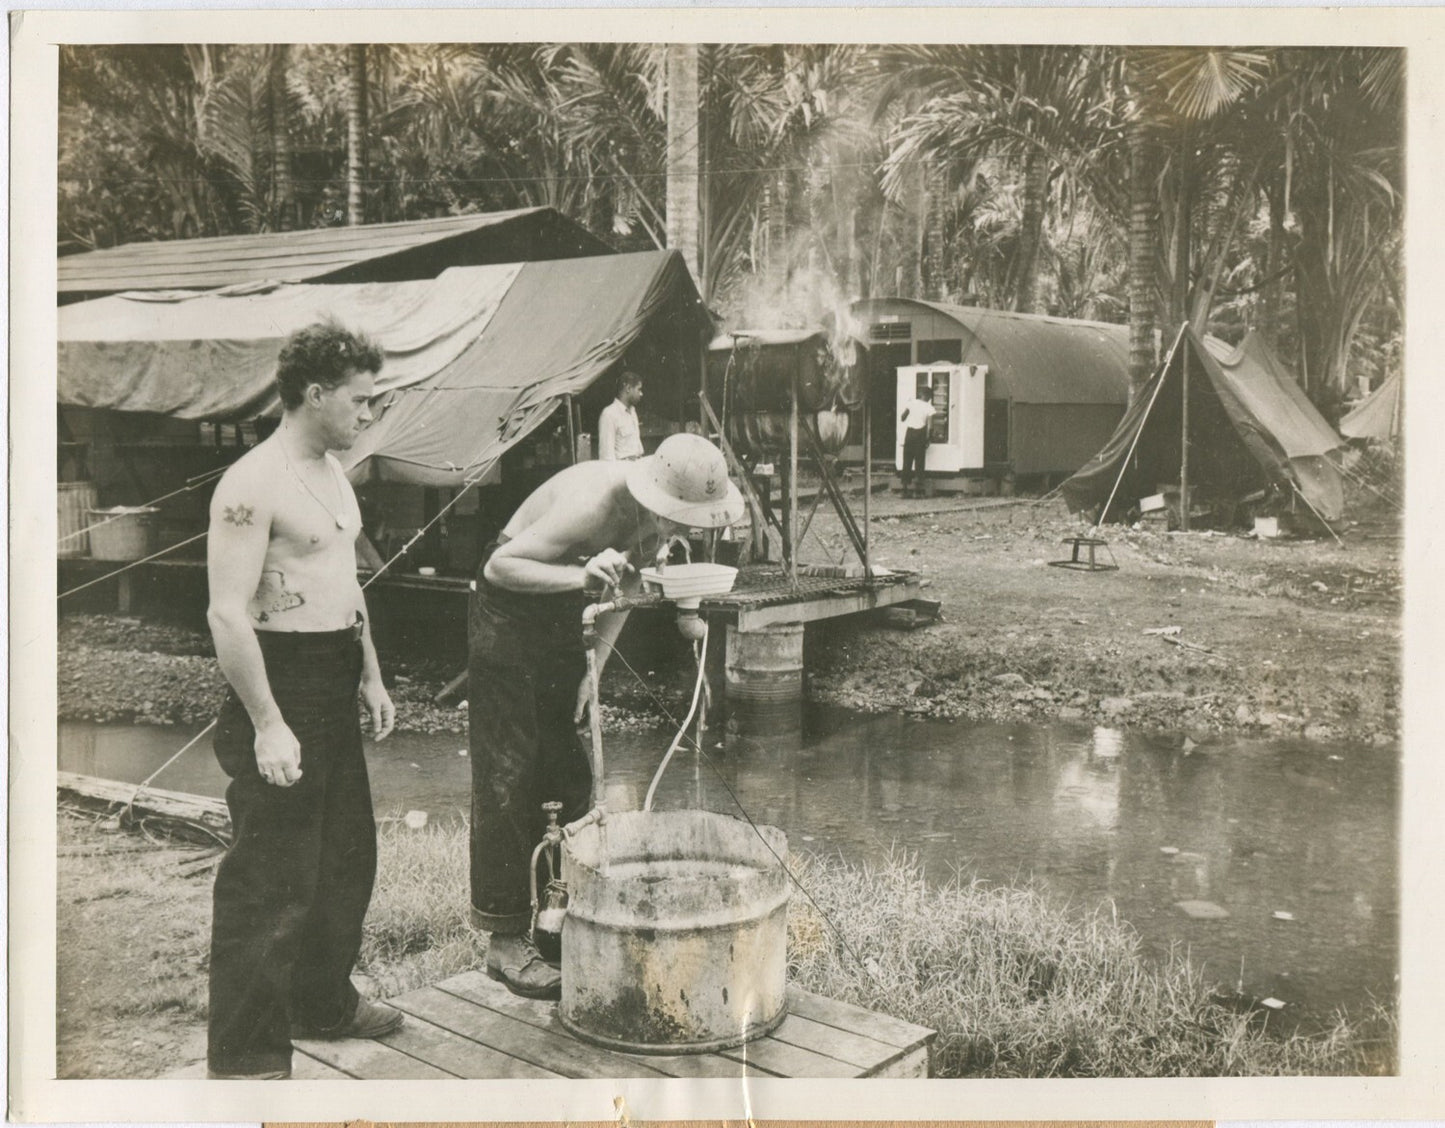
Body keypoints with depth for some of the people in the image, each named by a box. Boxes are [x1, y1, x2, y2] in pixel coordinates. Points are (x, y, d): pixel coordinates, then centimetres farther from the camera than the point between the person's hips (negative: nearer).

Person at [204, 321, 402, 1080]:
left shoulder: (332, 471, 12)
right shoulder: (252, 485, -18)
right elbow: (228, 614, -22)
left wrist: (371, 676, 19)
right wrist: (268, 725, -24)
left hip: (335, 687, 10)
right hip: (279, 688, -10)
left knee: (346, 856, 19)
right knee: (270, 879, -4)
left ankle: (322, 1002, 37)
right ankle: (243, 1057, 8)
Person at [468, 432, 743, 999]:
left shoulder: (657, 516, -10)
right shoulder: (592, 502, -33)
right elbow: (499, 567, -28)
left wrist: (593, 669, -1)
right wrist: (580, 576, -42)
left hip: (564, 622, 8)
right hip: (509, 616, -8)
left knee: (570, 775, 10)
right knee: (509, 780, -7)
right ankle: (506, 942, -1)